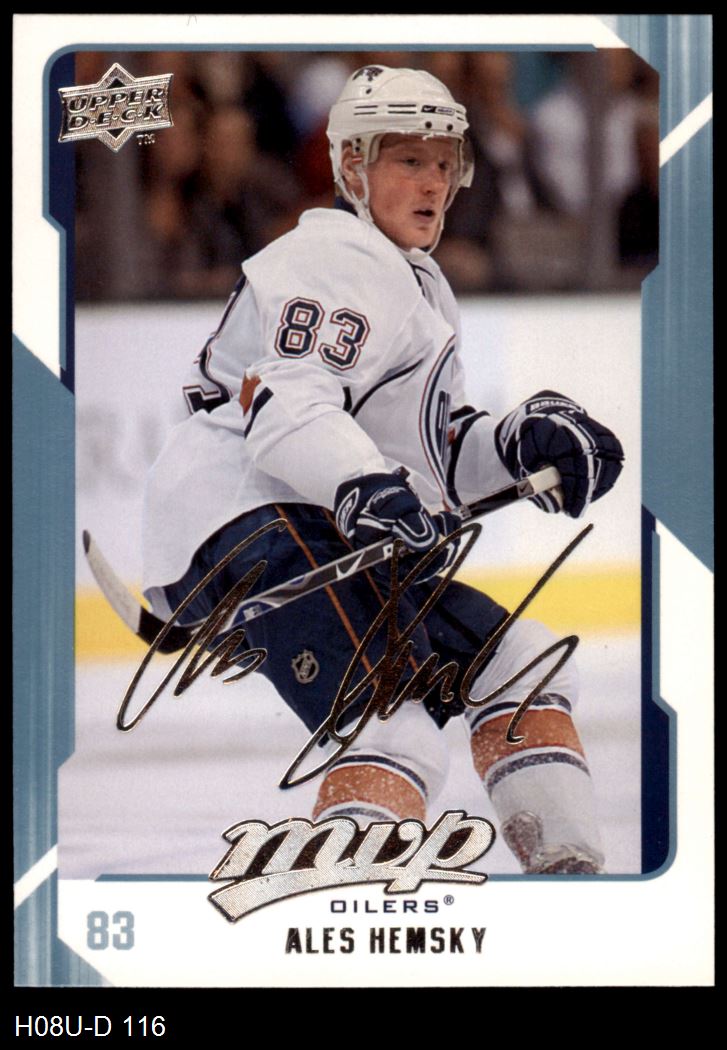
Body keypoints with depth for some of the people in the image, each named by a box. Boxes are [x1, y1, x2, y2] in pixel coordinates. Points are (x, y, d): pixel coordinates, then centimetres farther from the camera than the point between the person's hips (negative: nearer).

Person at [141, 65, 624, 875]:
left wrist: (521, 443, 10)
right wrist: (367, 492, -37)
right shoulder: (334, 258, -5)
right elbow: (286, 409, -20)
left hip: (335, 535, 11)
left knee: (518, 660, 14)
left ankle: (567, 869, 12)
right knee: (400, 732, -28)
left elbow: (428, 454, 29)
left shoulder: (422, 288, 30)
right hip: (251, 520, -11)